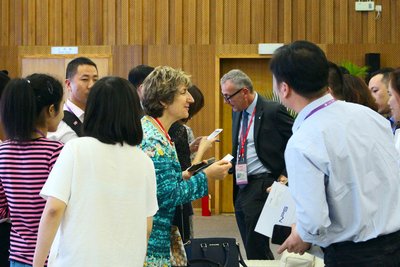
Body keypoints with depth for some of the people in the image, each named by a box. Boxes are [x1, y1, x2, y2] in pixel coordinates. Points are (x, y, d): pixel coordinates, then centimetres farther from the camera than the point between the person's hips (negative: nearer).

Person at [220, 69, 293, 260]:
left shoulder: (273, 111, -11)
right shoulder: (237, 112, 12)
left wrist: (285, 175, -11)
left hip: (262, 185, -8)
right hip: (241, 186, 8)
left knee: (256, 250, -8)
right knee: (250, 248, 12)